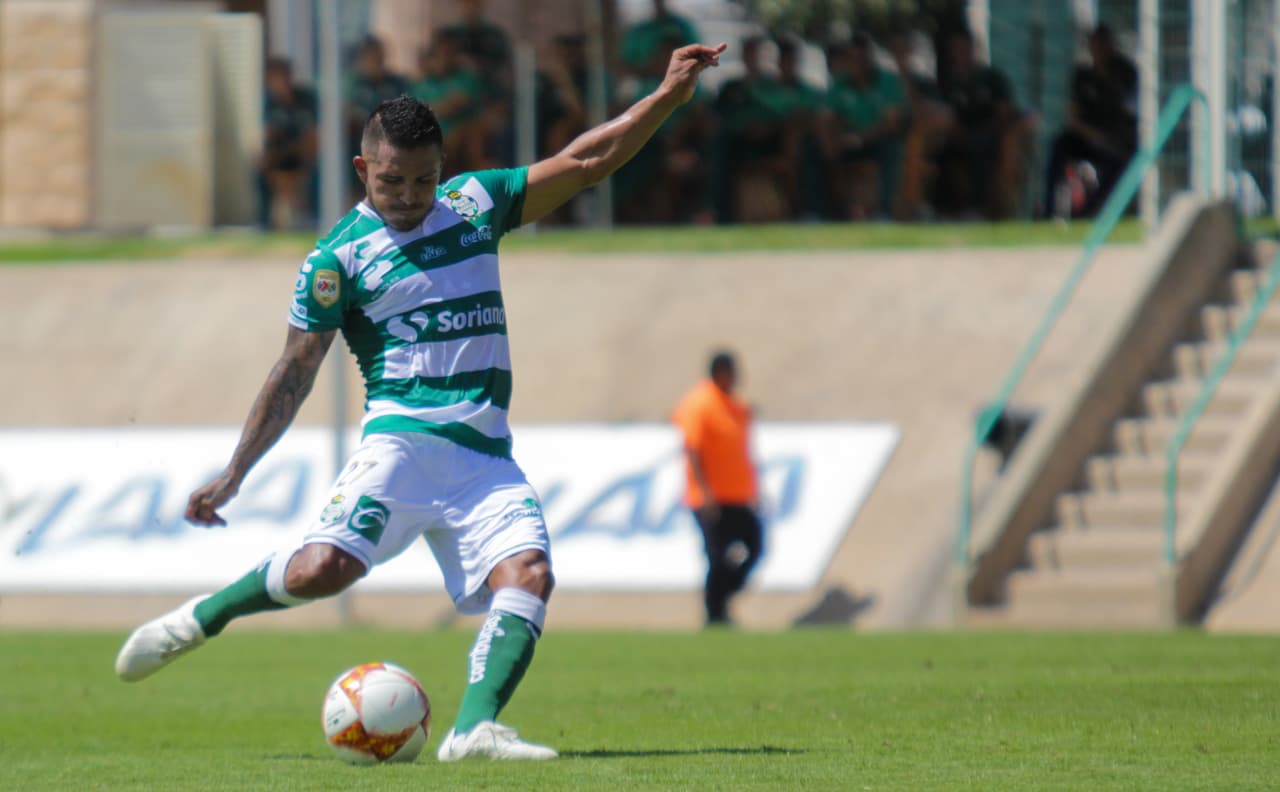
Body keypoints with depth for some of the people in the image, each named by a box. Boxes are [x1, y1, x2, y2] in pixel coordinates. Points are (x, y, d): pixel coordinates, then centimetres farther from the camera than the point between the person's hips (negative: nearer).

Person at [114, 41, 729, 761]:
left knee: (529, 572, -21)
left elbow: (586, 162, 19)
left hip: (488, 456, 4)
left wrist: (669, 96, 11)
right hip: (403, 441, -4)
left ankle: (474, 727, -30)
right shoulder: (340, 256, 3)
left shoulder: (475, 203, 16)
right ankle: (200, 619, 1)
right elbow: (296, 373, 5)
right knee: (323, 568, -24)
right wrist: (234, 474, 0)